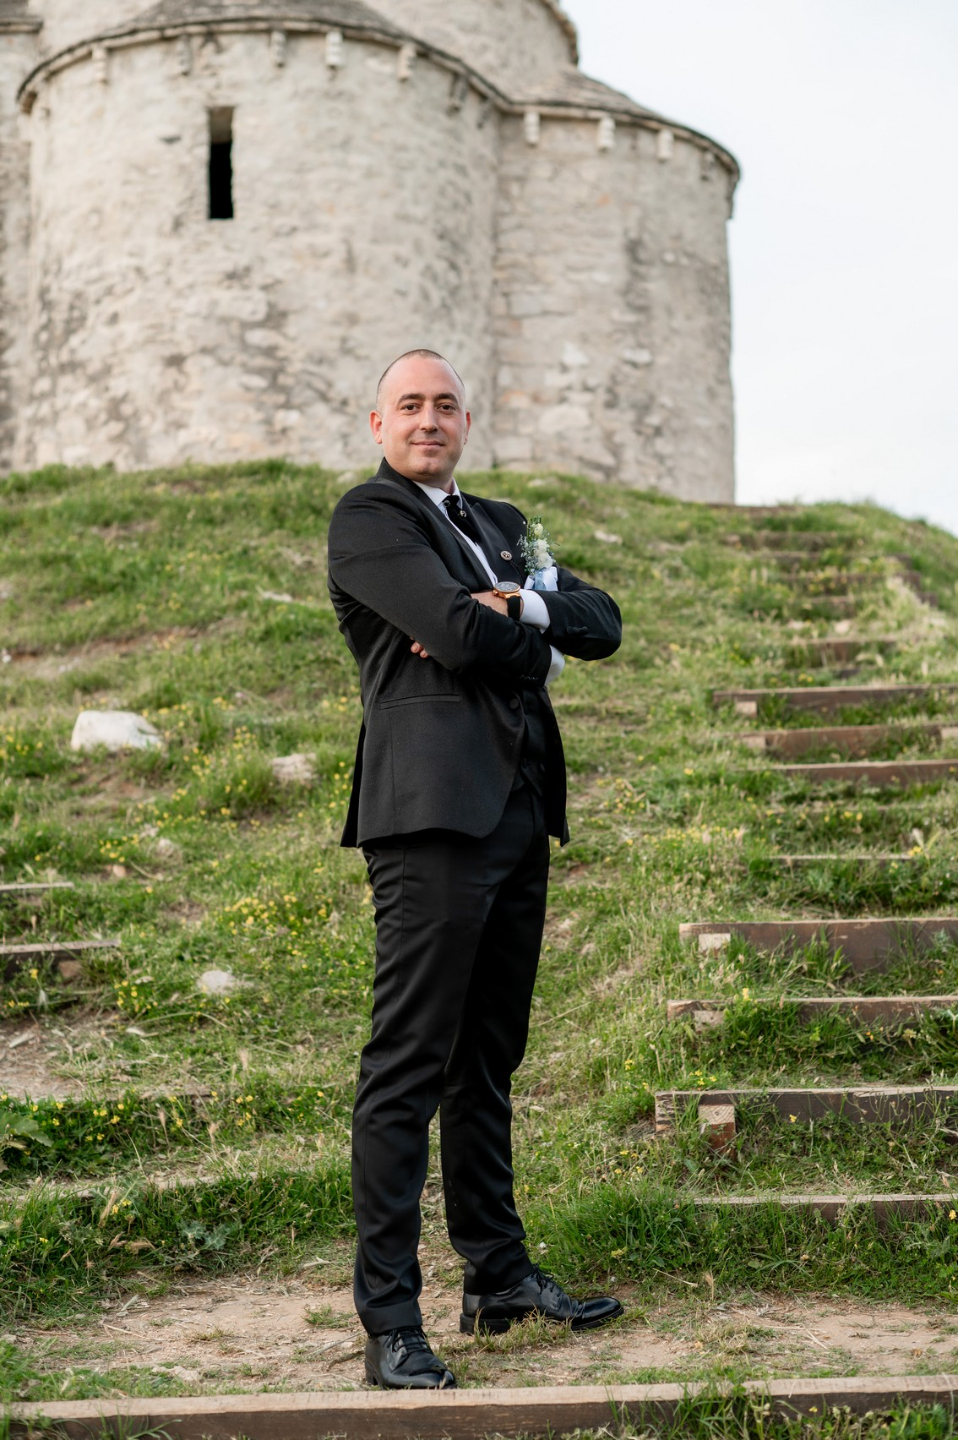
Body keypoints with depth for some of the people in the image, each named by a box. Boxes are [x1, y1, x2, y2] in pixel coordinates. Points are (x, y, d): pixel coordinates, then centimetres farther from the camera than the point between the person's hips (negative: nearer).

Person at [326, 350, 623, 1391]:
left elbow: (603, 623, 12)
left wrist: (511, 610, -6)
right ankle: (389, 1321, -4)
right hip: (434, 810, -8)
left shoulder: (500, 524, 24)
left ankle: (498, 1275, 25)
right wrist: (541, 645, 4)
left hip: (519, 816, 8)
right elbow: (460, 635, -15)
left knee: (487, 1062, 15)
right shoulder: (368, 517, 0)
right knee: (406, 1069, -8)